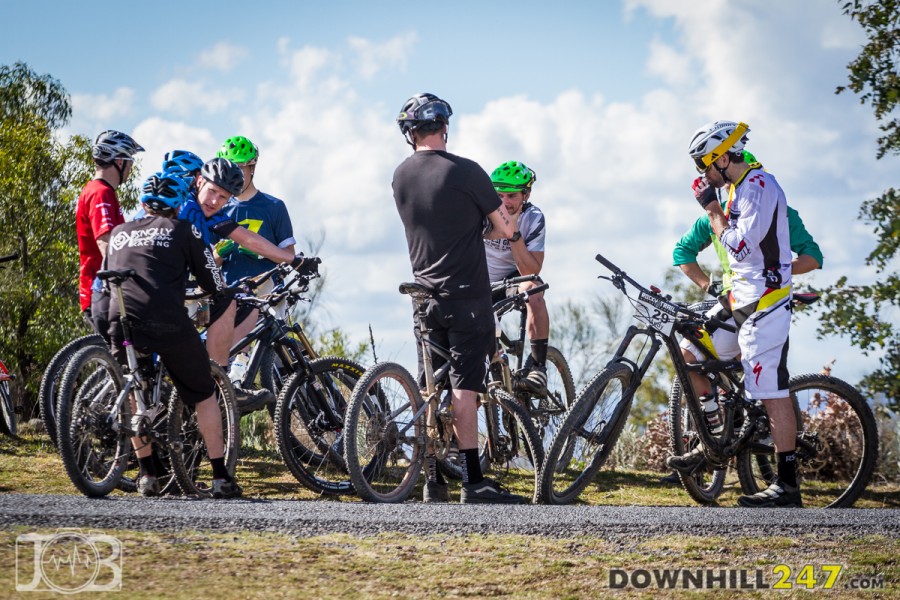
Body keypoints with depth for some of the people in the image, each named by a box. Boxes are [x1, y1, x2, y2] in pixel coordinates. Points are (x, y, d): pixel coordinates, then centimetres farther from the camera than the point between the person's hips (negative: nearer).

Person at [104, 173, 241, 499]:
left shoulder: (119, 233, 24)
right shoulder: (182, 229, 13)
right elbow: (212, 281, 14)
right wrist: (228, 295, 36)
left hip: (122, 321, 3)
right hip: (168, 322, -3)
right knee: (203, 395, 13)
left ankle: (147, 475, 19)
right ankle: (220, 478, 10)